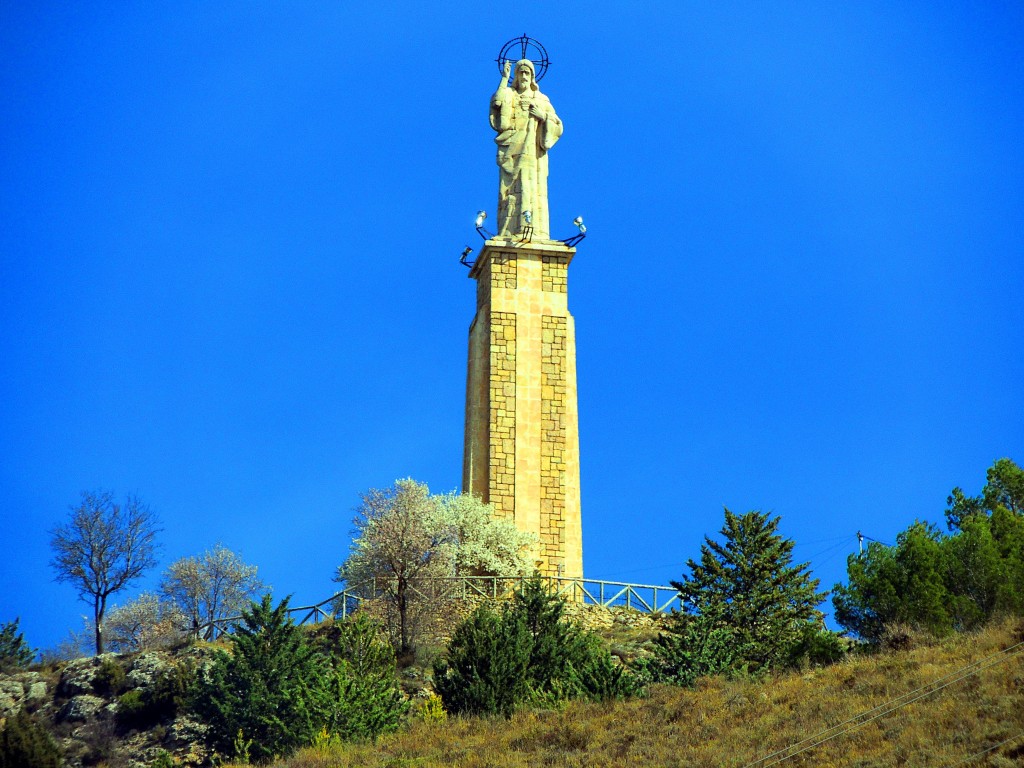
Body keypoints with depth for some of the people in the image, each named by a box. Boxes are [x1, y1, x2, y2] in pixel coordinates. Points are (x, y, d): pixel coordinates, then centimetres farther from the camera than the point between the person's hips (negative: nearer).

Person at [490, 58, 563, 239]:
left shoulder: (542, 100, 20)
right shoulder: (508, 96, 17)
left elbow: (558, 127, 14)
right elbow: (497, 104, -7)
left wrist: (544, 116, -3)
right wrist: (505, 78, -5)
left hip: (534, 154, 1)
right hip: (512, 153, -1)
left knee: (534, 192, -11)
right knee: (511, 190, -13)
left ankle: (536, 234, -16)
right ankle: (509, 235, -19)